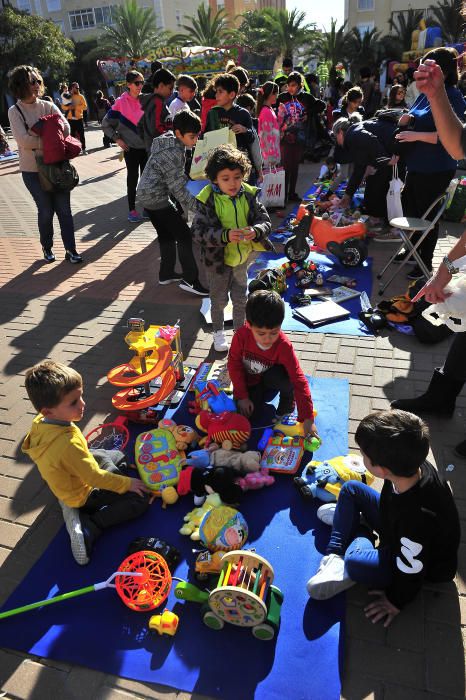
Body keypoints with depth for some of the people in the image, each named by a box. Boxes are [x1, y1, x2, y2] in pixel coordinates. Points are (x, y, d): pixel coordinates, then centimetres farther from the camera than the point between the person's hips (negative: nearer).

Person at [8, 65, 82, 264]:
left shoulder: (48, 106, 5)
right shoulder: (15, 111, -3)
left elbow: (66, 128, -8)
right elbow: (23, 140, -15)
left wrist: (37, 135, -17)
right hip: (32, 170, -2)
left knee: (64, 209, 0)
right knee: (46, 211, 2)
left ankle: (70, 250, 9)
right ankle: (47, 247, 24)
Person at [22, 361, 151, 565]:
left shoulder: (40, 422, -16)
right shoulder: (68, 444, -42)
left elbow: (27, 445, 7)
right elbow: (94, 477, -31)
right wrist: (127, 483, -16)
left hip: (65, 481, 8)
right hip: (82, 493, -8)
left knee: (117, 455, 24)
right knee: (140, 498, -12)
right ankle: (88, 528, -10)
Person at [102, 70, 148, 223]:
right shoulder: (122, 102, -7)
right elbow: (105, 123, -2)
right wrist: (117, 139, -8)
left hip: (146, 145, 3)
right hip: (131, 147, -3)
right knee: (133, 178, 0)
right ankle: (132, 210, 8)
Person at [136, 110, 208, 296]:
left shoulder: (169, 140, 6)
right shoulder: (173, 152, -23)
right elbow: (177, 187, -22)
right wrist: (197, 205, -19)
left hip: (147, 195, 10)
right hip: (157, 198, -10)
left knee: (166, 235, 18)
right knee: (184, 235, -7)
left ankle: (166, 274, 29)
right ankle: (190, 280, -3)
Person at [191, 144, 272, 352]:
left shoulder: (249, 195, -9)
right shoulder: (207, 200, -19)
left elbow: (265, 221, -8)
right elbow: (198, 232, -23)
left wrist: (256, 231, -32)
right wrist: (225, 235, -38)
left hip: (242, 257, 3)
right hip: (217, 259, -3)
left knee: (240, 298, 18)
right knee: (219, 299, 15)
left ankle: (239, 330, 40)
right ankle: (218, 333, 39)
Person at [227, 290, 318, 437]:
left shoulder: (284, 346, -29)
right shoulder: (241, 335, -26)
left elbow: (299, 381, -31)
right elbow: (234, 364, -13)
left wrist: (307, 419, -35)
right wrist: (242, 396, -17)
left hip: (270, 380, -2)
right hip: (249, 382, 2)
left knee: (283, 375, -35)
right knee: (244, 412, -20)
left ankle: (287, 406, -3)